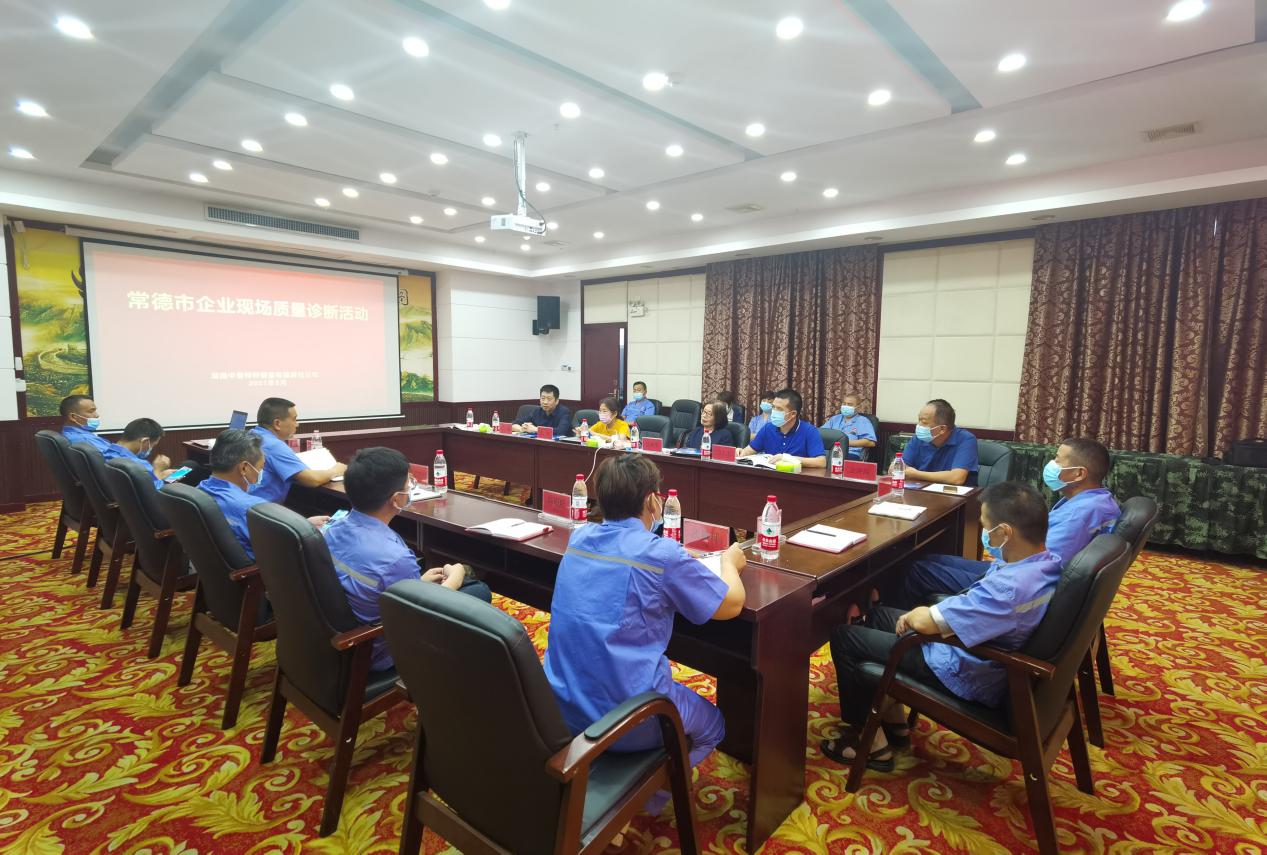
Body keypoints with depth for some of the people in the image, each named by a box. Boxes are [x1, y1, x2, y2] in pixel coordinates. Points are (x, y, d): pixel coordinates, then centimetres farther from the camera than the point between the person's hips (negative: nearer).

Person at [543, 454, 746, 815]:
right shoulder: (663, 554, -19)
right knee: (712, 726, 24)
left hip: (560, 707, 6)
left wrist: (652, 525, 27)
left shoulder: (579, 537, -1)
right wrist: (730, 562, 12)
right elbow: (731, 604, -6)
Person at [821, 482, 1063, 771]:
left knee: (844, 636, -1)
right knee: (878, 615, 21)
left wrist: (917, 614, -5)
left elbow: (926, 623, -28)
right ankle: (896, 724, 27)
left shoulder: (1009, 586, -35)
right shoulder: (1048, 562, -5)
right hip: (989, 658, 9)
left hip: (964, 675, -9)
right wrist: (925, 613, -4)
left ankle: (873, 743, 14)